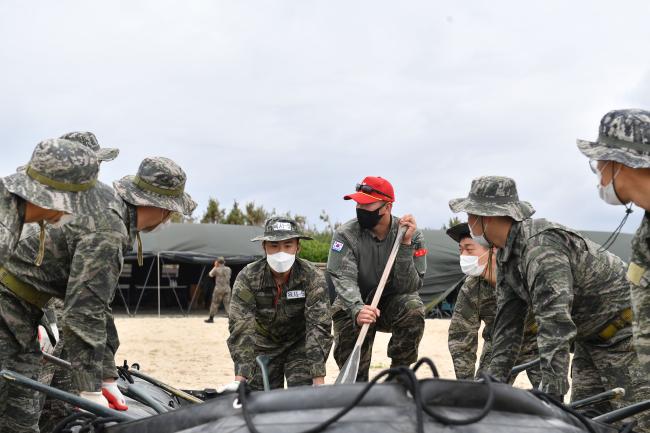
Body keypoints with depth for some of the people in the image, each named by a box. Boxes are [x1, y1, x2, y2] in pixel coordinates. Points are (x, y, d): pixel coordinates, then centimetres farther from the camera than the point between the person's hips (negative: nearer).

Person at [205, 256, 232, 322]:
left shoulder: (217, 269, -7)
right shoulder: (228, 269, 5)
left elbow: (210, 274, 9)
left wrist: (215, 267, 15)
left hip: (219, 288, -3)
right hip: (227, 288, 4)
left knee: (215, 303, 7)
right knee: (227, 303, 5)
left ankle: (211, 318, 13)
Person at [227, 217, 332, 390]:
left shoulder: (313, 277, -22)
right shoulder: (247, 278, -20)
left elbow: (319, 328, -28)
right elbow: (241, 329, -26)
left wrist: (318, 380, -36)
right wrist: (240, 379, -37)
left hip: (300, 343, -1)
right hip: (263, 345, 1)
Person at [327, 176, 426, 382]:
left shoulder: (412, 234, -16)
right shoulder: (346, 234, -17)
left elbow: (409, 287, -21)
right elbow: (344, 279, -29)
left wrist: (405, 245, -32)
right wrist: (357, 310, -49)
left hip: (393, 303, 0)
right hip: (355, 303, 0)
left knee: (413, 309, -32)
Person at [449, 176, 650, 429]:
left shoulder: (541, 246, -31)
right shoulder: (506, 254, 0)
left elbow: (556, 324, -37)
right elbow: (508, 321, 3)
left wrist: (551, 396, -39)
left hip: (622, 330, -10)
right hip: (590, 335, 10)